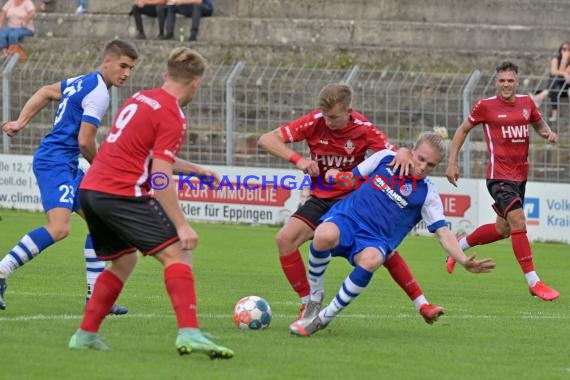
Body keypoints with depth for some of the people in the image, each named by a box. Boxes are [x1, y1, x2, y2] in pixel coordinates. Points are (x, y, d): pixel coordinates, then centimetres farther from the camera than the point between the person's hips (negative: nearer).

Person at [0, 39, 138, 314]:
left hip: (67, 166, 11)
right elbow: (85, 142, -18)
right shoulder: (98, 93, -14)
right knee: (59, 227, -26)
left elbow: (45, 92, 27)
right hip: (55, 162, -11)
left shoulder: (83, 82, 17)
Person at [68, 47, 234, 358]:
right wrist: (182, 226, -16)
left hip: (90, 189, 9)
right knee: (177, 254, -9)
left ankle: (85, 335, 22)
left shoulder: (140, 99, 18)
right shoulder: (172, 116, -8)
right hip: (123, 193, -9)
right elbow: (160, 179, -16)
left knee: (123, 262, 24)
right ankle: (188, 333, -25)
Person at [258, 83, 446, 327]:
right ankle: (309, 303, -10)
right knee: (285, 238, -21)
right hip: (321, 199, 1)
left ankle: (422, 305, 3)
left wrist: (404, 153, -38)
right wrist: (297, 159, -29)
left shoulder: (363, 129, -15)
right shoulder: (315, 123, -14)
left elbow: (392, 153, -13)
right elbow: (267, 140, -15)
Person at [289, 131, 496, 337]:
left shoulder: (427, 195, 3)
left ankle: (324, 318, -23)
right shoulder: (386, 158, 8)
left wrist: (464, 261, -19)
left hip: (376, 240, -1)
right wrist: (337, 176, -3)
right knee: (324, 236, -38)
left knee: (371, 259, -40)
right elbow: (353, 179, 20)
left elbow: (443, 233, -4)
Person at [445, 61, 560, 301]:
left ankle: (459, 246, 41)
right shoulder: (486, 106, -6)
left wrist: (548, 133, -1)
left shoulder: (526, 103, 6)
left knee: (503, 229, 16)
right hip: (499, 175, -6)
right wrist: (452, 162, 2)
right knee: (518, 221, -20)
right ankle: (534, 283, -18)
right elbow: (463, 130, 6)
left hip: (520, 175, 6)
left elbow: (539, 124, 23)